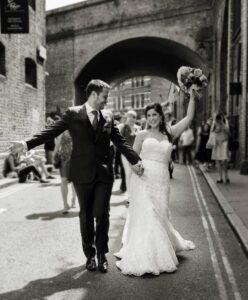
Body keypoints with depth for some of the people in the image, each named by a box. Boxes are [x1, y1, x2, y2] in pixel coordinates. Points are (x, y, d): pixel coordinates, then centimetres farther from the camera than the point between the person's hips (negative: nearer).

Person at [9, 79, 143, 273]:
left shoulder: (107, 119, 8)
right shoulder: (73, 114, 0)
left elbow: (120, 142, 5)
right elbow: (51, 132, -6)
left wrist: (135, 160, -6)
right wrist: (26, 143, -17)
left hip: (104, 173, 1)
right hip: (83, 173, -1)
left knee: (102, 214, 1)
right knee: (86, 215, 10)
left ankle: (102, 253, 20)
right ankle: (90, 254, 26)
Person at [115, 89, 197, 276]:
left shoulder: (170, 133, 12)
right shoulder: (142, 135, 7)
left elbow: (189, 118, 8)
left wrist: (192, 97, 4)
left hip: (161, 180, 2)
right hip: (143, 179, -2)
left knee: (159, 215, 7)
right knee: (145, 215, -7)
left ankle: (160, 253, 26)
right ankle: (142, 257, 2)